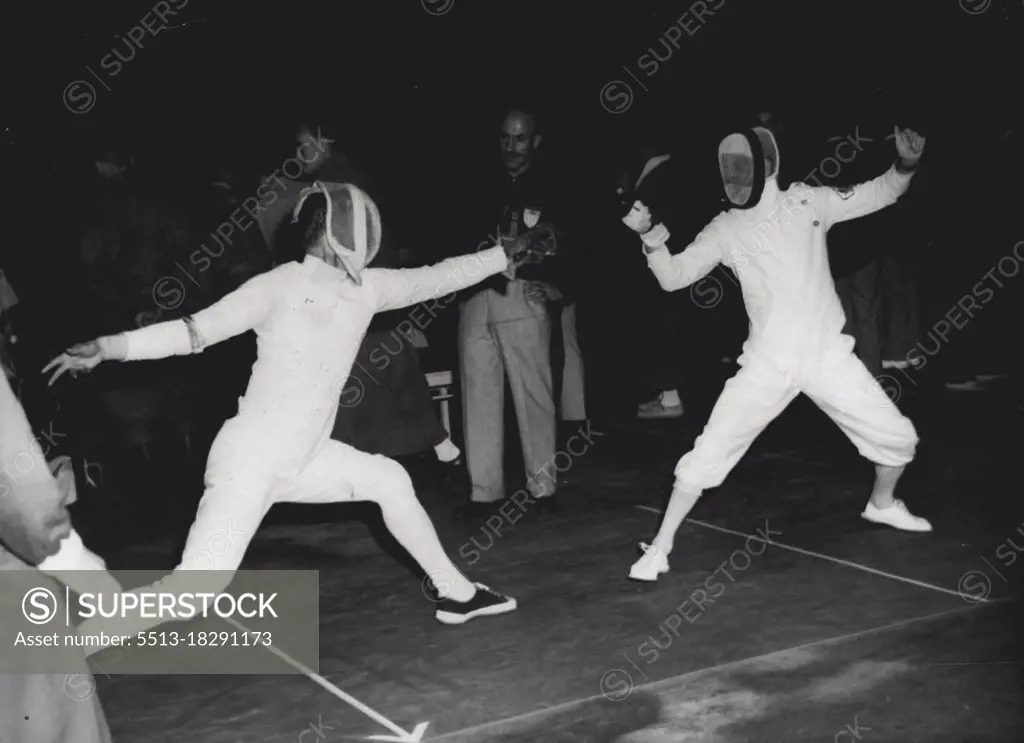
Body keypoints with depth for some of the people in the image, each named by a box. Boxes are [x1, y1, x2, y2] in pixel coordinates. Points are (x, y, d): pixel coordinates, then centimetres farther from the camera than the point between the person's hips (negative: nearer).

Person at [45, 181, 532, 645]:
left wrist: (507, 253, 23)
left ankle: (456, 593, 31)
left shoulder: (364, 287, 4)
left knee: (391, 481, 15)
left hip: (301, 458, 8)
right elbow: (196, 331, -15)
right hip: (250, 460, -8)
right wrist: (106, 348, -25)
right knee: (196, 589, -18)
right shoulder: (281, 285, -15)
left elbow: (435, 278, 16)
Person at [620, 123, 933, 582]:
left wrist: (906, 164, -14)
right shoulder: (725, 229, -2)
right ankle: (660, 547, 4)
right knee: (708, 454, -9)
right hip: (768, 364, -1)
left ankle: (882, 504, 40)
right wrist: (650, 234, -24)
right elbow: (672, 278, -8)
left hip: (828, 354, 2)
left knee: (898, 439, 9)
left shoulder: (806, 202, 0)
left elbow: (880, 194, 6)